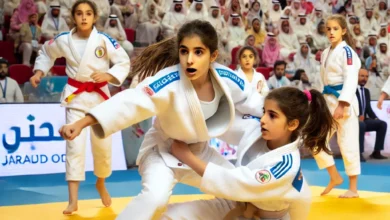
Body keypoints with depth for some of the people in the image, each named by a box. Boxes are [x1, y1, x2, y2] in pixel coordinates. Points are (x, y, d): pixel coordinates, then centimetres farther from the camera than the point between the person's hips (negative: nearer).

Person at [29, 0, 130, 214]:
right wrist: (39, 72, 1)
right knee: (75, 145, -8)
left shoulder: (104, 40, -11)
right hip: (74, 96, 0)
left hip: (99, 95, 0)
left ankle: (101, 184, 39)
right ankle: (73, 200, -6)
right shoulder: (63, 40, -6)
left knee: (102, 145, 9)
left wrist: (108, 75, -21)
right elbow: (46, 53, 14)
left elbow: (124, 62, -6)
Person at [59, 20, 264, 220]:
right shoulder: (168, 83, -34)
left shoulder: (226, 78, -19)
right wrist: (81, 124, -50)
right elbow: (129, 102, -42)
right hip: (163, 150, -5)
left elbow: (251, 100, 0)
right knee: (155, 196, -33)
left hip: (200, 152, 6)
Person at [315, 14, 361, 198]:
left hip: (344, 101, -8)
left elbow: (351, 80, -18)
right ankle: (334, 177, 19)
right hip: (328, 100, 8)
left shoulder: (346, 51, -11)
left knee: (347, 144, -2)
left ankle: (353, 189, 9)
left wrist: (341, 105, -24)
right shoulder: (326, 53, 14)